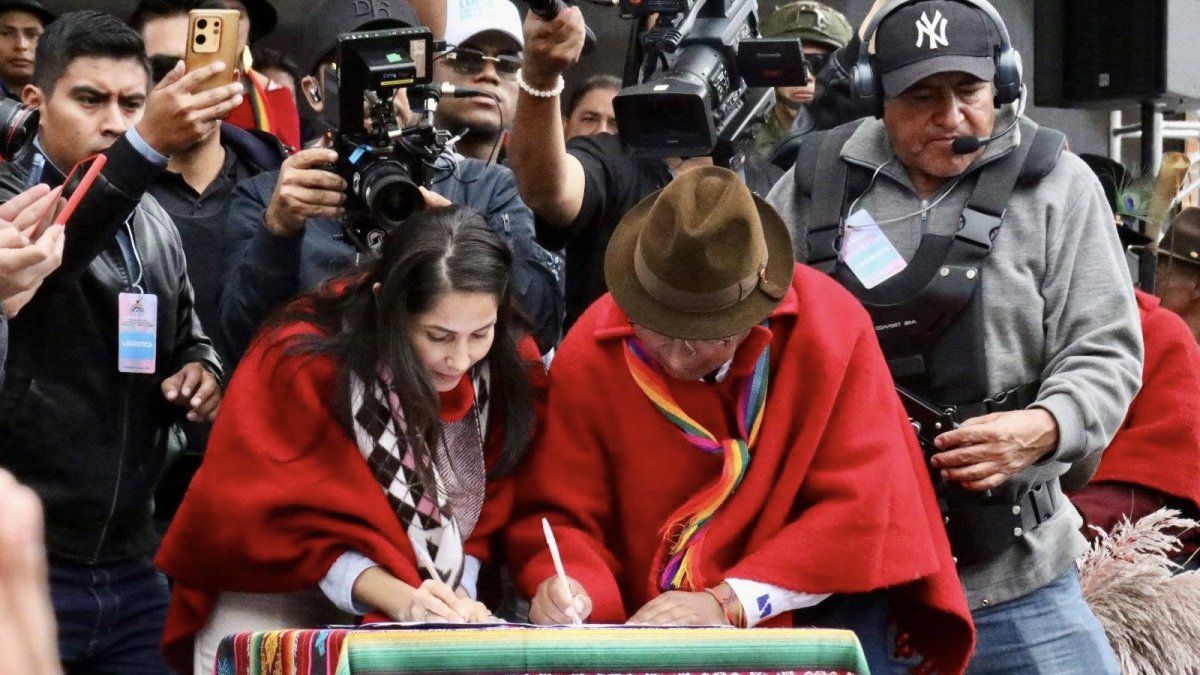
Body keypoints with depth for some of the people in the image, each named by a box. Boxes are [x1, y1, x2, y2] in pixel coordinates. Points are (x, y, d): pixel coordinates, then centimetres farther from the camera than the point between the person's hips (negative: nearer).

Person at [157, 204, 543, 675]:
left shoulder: (510, 365, -12)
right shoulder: (302, 360, -22)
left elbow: (484, 509, -2)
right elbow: (288, 516, -20)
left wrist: (457, 596, -19)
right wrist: (396, 598, -31)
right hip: (280, 590, -3)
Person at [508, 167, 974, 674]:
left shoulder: (831, 327, -15)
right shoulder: (588, 357, -10)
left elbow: (858, 508, -16)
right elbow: (561, 514, -3)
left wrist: (728, 603, -23)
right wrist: (567, 586, -25)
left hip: (815, 612, -1)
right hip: (649, 628, 2)